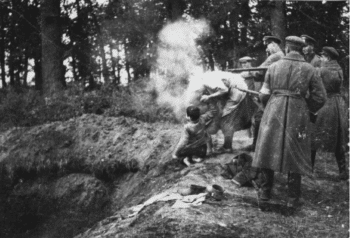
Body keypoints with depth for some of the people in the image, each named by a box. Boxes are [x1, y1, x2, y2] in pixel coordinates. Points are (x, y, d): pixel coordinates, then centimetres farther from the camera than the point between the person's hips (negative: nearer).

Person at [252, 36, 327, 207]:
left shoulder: (274, 67, 3)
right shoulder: (309, 69, 1)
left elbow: (264, 95, 5)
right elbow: (319, 97, 1)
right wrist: (308, 109, 19)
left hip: (274, 113, 1)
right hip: (298, 115, -1)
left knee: (268, 150, 12)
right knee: (295, 155, 7)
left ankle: (265, 192, 18)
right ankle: (293, 198, 10)